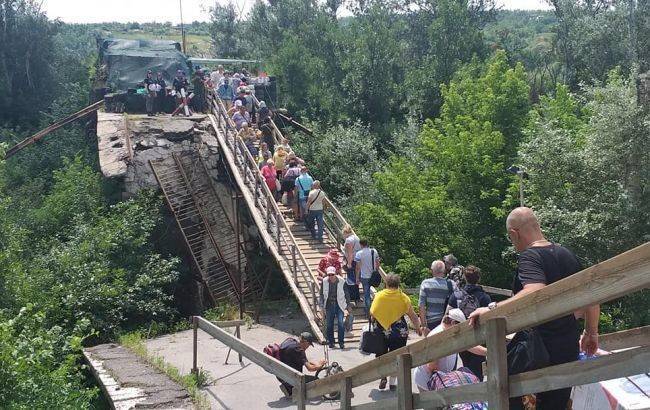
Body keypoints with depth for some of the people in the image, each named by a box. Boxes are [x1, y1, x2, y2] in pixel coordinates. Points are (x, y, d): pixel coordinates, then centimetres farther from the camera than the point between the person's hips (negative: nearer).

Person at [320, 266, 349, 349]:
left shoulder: (341, 281, -8)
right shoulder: (324, 281, -3)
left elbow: (346, 294, 1)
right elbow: (322, 294, 6)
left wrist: (348, 305, -1)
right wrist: (322, 306, 3)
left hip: (339, 305, -2)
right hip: (329, 305, 2)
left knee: (341, 323, -11)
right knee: (329, 325, 6)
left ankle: (341, 342, -1)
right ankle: (331, 342, 19)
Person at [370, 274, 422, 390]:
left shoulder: (379, 295, -5)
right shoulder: (404, 297, -3)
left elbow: (372, 313, -8)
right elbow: (413, 316, 2)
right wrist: (418, 328, 16)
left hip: (383, 331, 0)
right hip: (400, 332, 0)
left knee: (381, 355, 16)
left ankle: (383, 376, 1)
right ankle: (392, 382, 8)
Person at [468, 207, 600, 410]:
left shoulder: (529, 257, -16)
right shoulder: (567, 254, 9)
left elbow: (536, 292, -36)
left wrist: (492, 308, -36)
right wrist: (591, 333, 27)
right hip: (569, 347, 8)